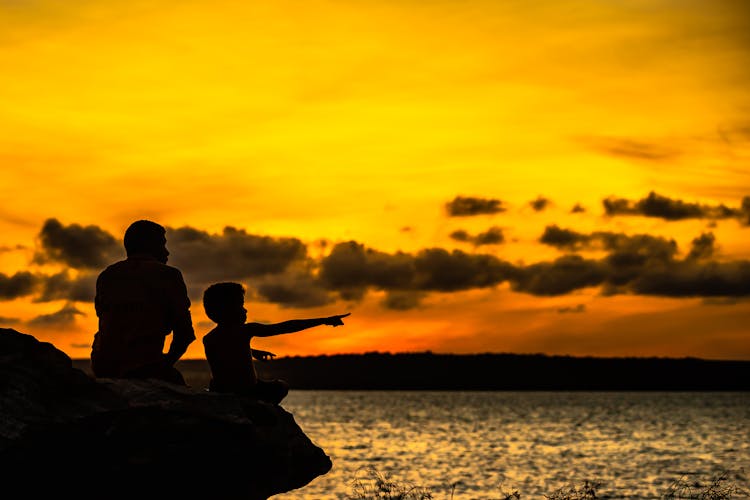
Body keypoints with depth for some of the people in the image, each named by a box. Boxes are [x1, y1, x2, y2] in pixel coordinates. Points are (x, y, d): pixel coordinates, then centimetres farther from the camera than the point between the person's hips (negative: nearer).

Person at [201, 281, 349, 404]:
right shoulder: (245, 331, -14)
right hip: (250, 396, -4)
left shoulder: (207, 339, 0)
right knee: (282, 386, 27)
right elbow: (286, 327, -15)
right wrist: (324, 321, -13)